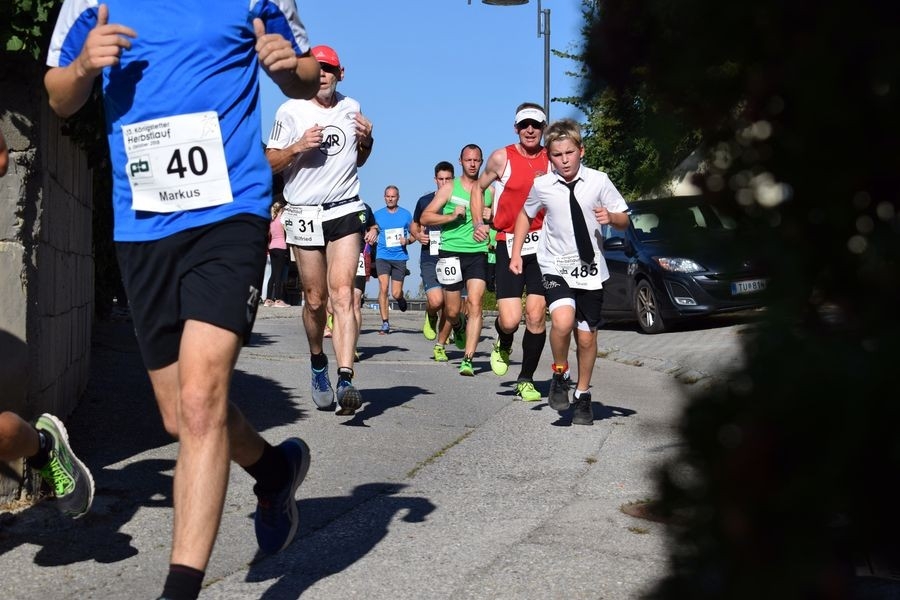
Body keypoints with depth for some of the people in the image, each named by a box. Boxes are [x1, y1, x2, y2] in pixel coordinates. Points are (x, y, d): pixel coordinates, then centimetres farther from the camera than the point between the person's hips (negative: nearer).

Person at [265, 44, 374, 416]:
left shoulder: (351, 108, 12)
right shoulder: (290, 111, 2)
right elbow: (270, 163, 2)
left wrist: (366, 141, 3)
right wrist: (298, 147, -15)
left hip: (345, 211, 1)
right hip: (304, 214, -1)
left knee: (342, 293, -14)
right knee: (315, 299, 5)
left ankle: (346, 380, -23)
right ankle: (318, 364, 30)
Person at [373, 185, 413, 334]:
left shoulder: (406, 214, 5)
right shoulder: (378, 215, 7)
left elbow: (414, 235, 11)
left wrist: (407, 240, -9)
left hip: (400, 256, 0)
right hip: (382, 256, 0)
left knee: (396, 293, -2)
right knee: (383, 288, -14)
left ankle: (401, 298, 37)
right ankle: (385, 323, -7)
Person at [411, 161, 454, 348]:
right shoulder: (425, 201, 7)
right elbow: (414, 225, 21)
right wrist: (418, 235, -1)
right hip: (430, 259, 0)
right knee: (436, 301, -20)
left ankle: (440, 346, 17)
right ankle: (430, 317, 16)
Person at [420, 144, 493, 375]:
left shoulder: (489, 190, 12)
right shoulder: (449, 188, 5)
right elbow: (425, 218, 0)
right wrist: (452, 216, -13)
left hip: (478, 254, 1)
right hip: (451, 252, -1)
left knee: (475, 304, -15)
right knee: (452, 310, 5)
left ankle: (468, 360, -16)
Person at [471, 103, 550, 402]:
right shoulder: (501, 158, 0)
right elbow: (479, 188, 14)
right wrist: (479, 223, 1)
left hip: (542, 245, 2)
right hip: (509, 244, -2)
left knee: (536, 316, -1)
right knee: (510, 320, -11)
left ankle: (526, 380, 15)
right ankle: (503, 345, 27)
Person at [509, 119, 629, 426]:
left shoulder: (599, 181, -5)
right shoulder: (541, 186, -4)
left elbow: (624, 221, 4)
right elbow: (525, 215, 15)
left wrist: (610, 217, -19)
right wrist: (516, 254, 10)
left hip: (590, 268, 1)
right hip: (556, 266, -1)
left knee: (586, 337, 8)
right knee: (562, 321, -26)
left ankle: (583, 395, 31)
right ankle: (559, 375, 2)